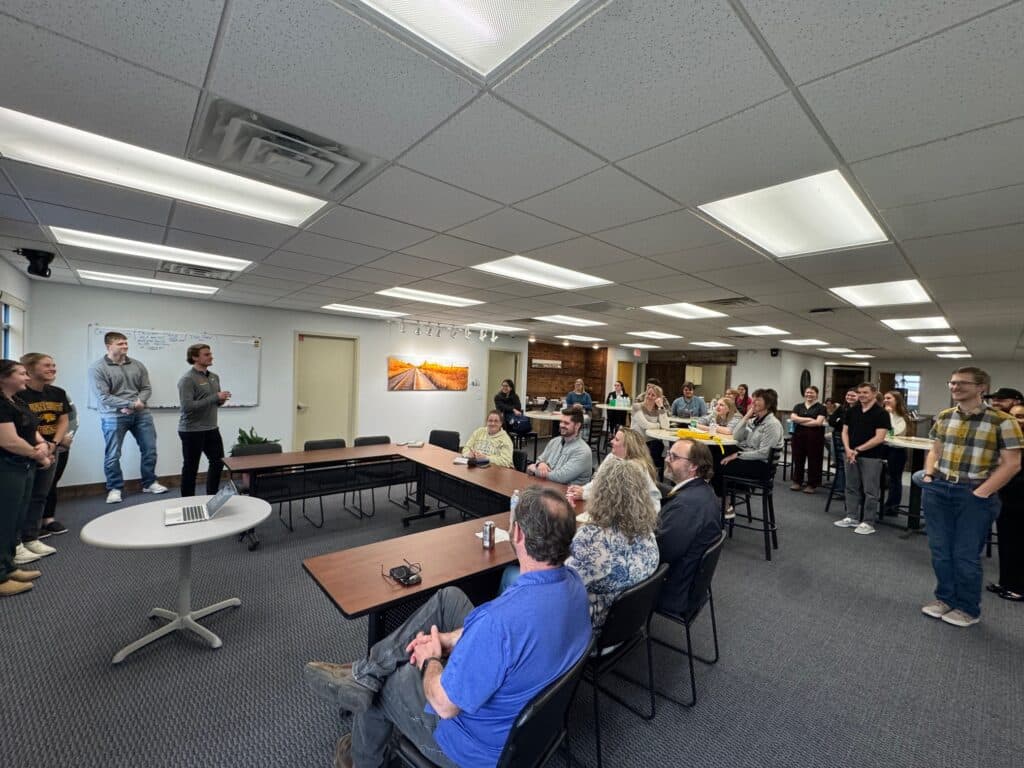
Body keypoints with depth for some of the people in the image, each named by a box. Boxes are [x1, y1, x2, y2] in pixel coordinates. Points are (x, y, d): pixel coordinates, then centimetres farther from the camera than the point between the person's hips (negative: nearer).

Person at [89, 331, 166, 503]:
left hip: (141, 414, 4)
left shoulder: (137, 365, 6)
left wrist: (139, 403, -14)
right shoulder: (98, 368, -7)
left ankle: (149, 483, 23)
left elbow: (146, 388, 5)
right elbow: (103, 397, -14)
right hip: (114, 416, -4)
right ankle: (115, 488, 20)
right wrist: (131, 403, -18)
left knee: (150, 449, 9)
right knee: (112, 455, 5)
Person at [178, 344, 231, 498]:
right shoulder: (187, 379, -15)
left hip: (211, 429, 8)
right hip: (192, 430, -8)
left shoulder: (215, 377, 9)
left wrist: (222, 399, -5)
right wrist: (215, 397, -24)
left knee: (218, 462, 14)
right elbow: (187, 406, -24)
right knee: (191, 467, 5)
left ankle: (212, 497, 30)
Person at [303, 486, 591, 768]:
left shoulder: (501, 620, -42)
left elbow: (445, 704, -27)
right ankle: (367, 669, 15)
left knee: (378, 685, 14)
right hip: (527, 710, 7)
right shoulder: (573, 583, -15)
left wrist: (429, 660, -6)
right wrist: (447, 639, -3)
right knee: (448, 598, 6)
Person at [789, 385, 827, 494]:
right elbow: (793, 418, -4)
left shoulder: (821, 408, 2)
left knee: (813, 460, 2)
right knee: (798, 459, 7)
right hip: (799, 436, 3)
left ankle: (812, 485, 12)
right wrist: (808, 419, -12)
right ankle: (797, 482, 18)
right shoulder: (798, 406, 11)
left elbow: (818, 422, -11)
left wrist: (800, 422, -9)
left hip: (814, 437, -3)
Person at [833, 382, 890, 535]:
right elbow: (845, 432, 9)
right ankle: (851, 518, 21)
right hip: (851, 455, 5)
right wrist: (848, 449, -7)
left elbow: (879, 438, -13)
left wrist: (858, 450, -16)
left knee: (870, 491, 2)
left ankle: (868, 523, 11)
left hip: (871, 457, -5)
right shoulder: (852, 411, 8)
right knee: (851, 488, 11)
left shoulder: (881, 413, -7)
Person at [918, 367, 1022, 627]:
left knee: (966, 554, 6)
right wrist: (928, 476, 2)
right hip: (938, 490, 4)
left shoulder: (1002, 421, -8)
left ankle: (968, 609, 26)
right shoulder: (944, 417, 6)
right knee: (940, 550, 13)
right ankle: (945, 598, 31)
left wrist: (982, 493, -14)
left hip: (974, 494, -4)